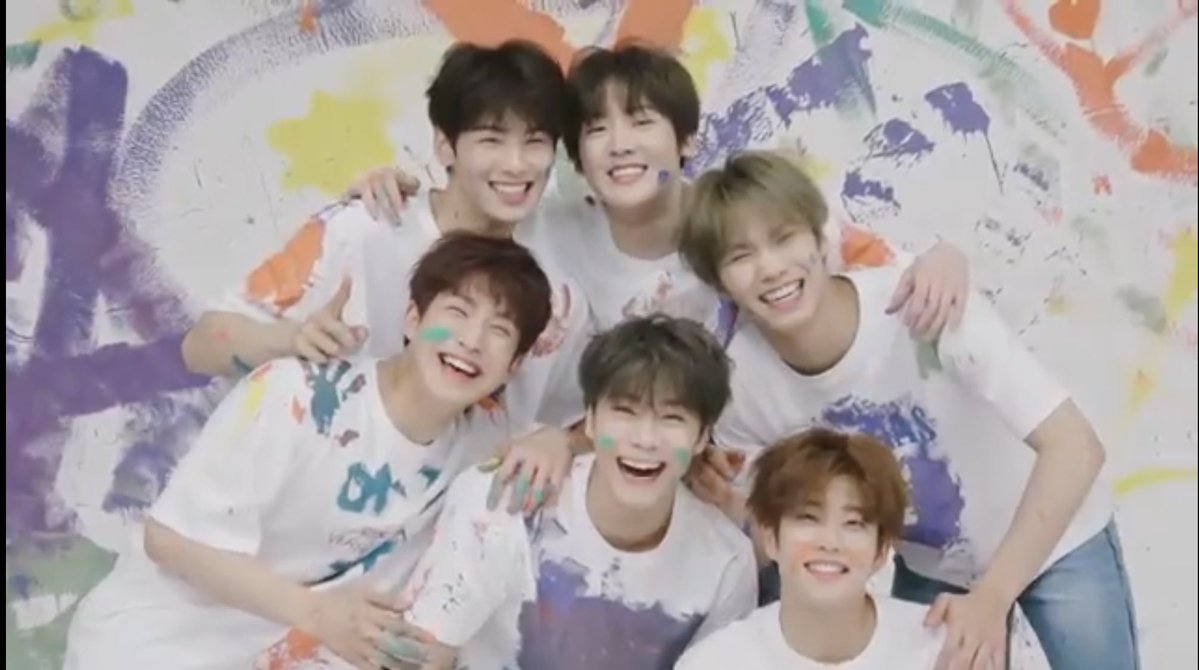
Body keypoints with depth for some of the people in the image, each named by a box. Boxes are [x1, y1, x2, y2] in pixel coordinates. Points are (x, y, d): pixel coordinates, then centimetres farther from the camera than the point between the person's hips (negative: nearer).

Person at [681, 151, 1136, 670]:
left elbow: (1075, 448, -31)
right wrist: (731, 505, -29)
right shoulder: (743, 380, -20)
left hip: (1054, 538, -3)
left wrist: (990, 596, -37)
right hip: (928, 566, 3)